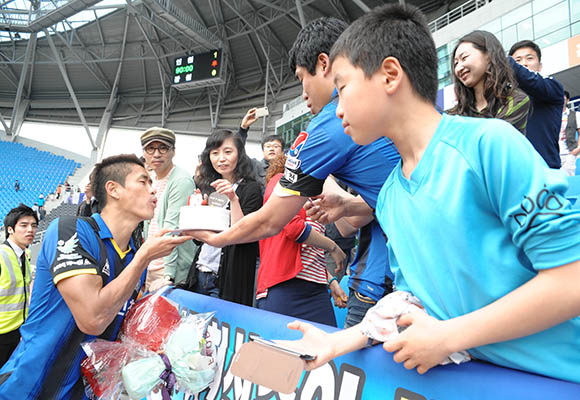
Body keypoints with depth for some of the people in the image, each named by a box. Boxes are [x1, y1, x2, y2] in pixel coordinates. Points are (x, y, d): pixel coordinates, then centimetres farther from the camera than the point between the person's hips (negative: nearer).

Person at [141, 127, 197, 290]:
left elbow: (172, 229, -22)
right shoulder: (152, 182, 14)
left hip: (172, 271, -8)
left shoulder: (182, 181, -15)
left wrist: (168, 275, -24)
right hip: (151, 267, 8)